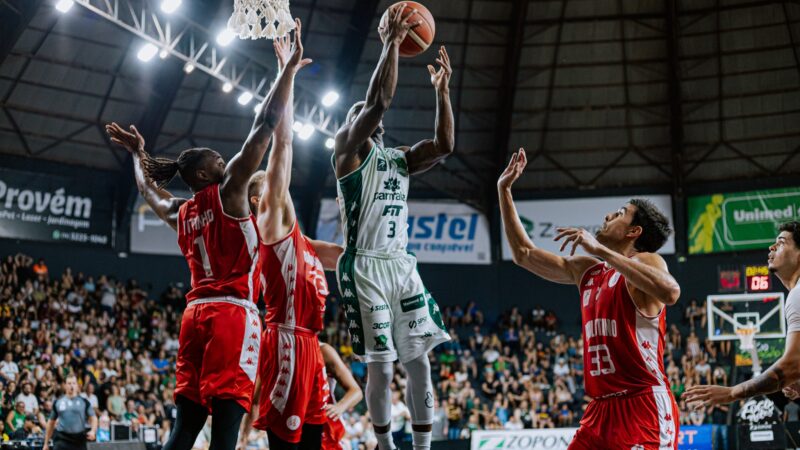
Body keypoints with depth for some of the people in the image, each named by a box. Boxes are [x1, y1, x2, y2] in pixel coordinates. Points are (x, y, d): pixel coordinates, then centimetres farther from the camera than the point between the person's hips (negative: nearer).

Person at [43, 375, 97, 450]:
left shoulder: (84, 402, 5)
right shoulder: (58, 402, 8)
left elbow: (93, 418, 4)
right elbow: (51, 422, 15)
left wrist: (93, 431, -17)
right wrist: (46, 443, 14)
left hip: (79, 440, 0)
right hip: (62, 439, 0)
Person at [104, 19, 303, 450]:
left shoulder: (179, 212, 16)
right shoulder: (228, 191, -2)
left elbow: (148, 189, 39)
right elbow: (265, 124, -5)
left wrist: (137, 153, 55)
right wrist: (290, 66, -2)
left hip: (195, 313, 8)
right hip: (233, 313, -8)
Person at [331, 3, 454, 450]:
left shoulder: (400, 158, 20)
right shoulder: (349, 147, 1)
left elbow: (445, 145, 7)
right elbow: (380, 100, -14)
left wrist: (442, 89, 5)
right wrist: (392, 41, -12)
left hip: (402, 264, 6)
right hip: (365, 266, -6)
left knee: (420, 360, 2)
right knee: (381, 365, -5)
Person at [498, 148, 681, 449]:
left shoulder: (647, 261, -5)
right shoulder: (586, 270, 17)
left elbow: (670, 293, -29)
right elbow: (523, 253, 25)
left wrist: (600, 250, -27)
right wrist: (504, 190, 22)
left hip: (645, 407, -8)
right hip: (602, 409, 8)